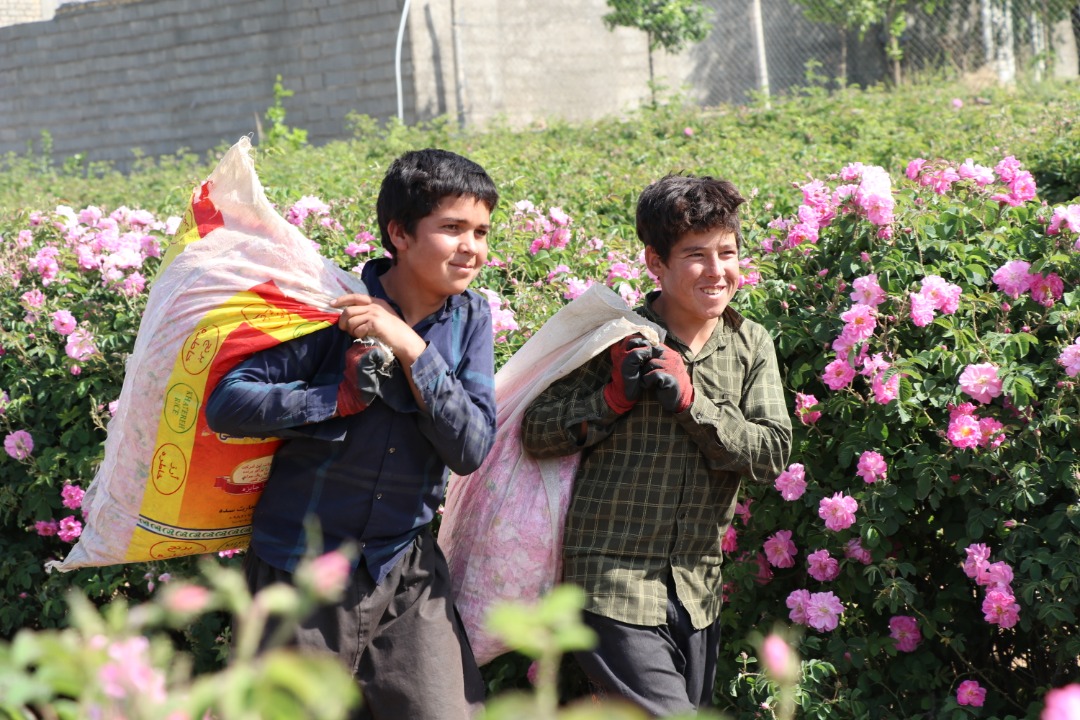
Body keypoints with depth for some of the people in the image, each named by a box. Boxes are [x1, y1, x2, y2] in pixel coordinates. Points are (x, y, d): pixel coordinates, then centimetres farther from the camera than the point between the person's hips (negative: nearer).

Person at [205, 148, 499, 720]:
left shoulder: (469, 320, -1)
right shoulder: (334, 309, -12)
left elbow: (471, 449, -11)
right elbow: (226, 404, -16)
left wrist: (412, 349, -20)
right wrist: (342, 398, -24)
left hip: (407, 572, 3)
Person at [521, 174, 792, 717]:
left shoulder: (750, 346, 6)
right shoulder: (615, 337, -5)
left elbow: (772, 454, -4)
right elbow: (536, 435, -4)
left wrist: (689, 399, -14)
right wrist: (616, 395, -16)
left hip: (697, 591, 5)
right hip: (614, 583, -5)